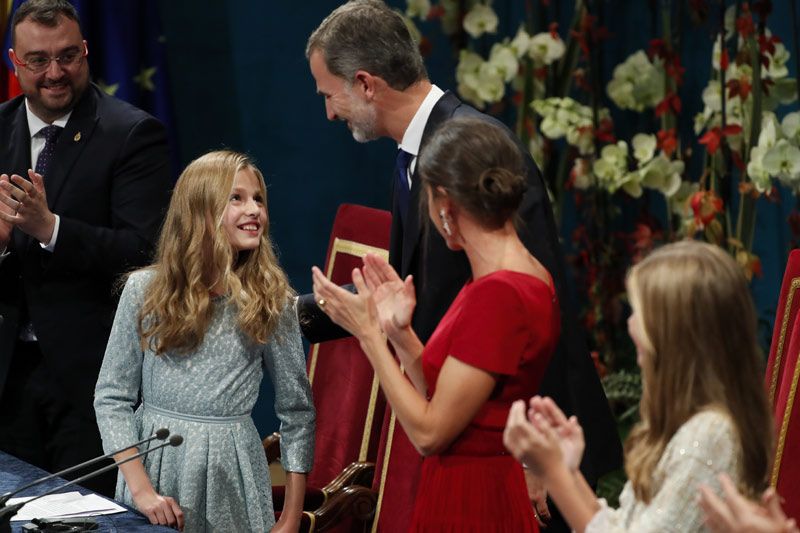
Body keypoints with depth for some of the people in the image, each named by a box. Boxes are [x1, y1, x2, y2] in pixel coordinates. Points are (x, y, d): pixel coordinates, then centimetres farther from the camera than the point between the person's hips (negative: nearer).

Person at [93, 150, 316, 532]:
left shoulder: (271, 300, -4)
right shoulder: (145, 290, -4)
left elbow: (297, 410, -1)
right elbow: (111, 397, -2)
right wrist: (141, 489, -12)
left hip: (230, 471, 0)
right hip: (154, 461, 0)